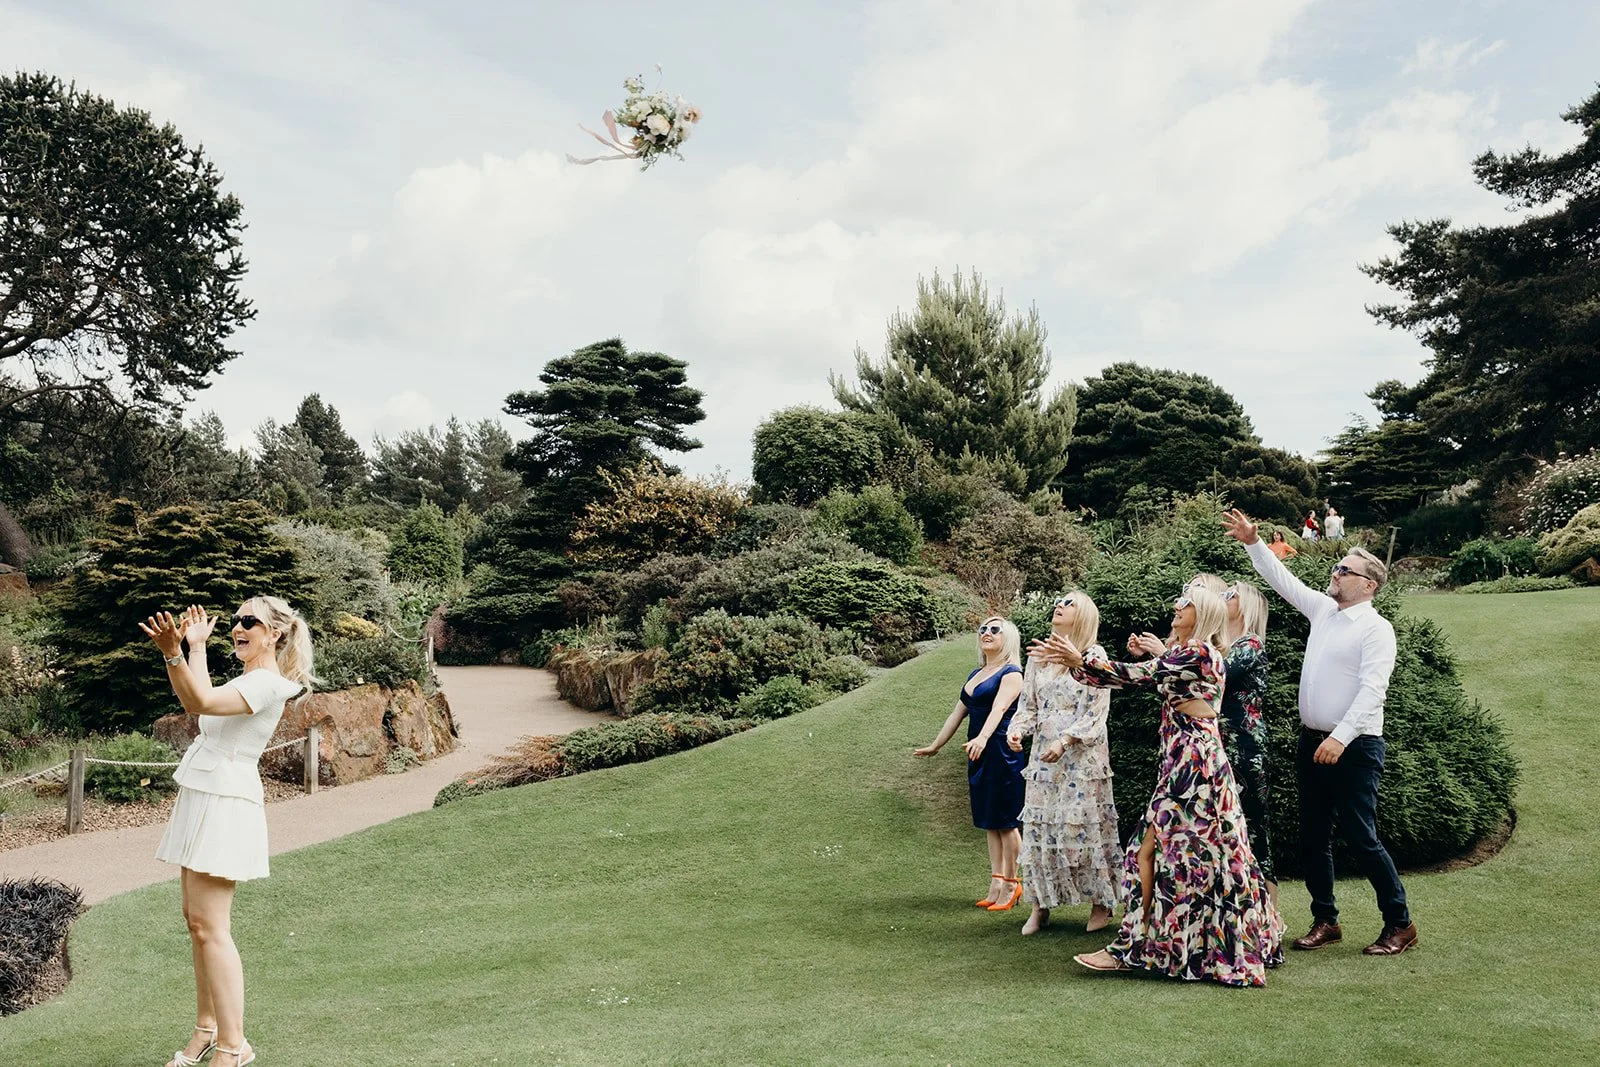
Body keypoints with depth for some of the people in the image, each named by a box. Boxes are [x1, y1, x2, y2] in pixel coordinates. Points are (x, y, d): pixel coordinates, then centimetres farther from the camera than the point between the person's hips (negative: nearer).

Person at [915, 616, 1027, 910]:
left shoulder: (1011, 674, -7)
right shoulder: (975, 675, 17)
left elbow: (998, 709, -25)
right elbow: (957, 713, 24)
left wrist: (983, 738, -41)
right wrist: (935, 746, 26)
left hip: (1003, 753, -8)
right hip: (979, 754, 8)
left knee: (1005, 822, -2)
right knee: (990, 822, 10)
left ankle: (1011, 885, 8)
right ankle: (996, 885, 14)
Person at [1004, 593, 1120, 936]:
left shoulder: (1094, 656, -6)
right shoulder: (1039, 657, 11)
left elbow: (1097, 713, -10)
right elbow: (1028, 705, 12)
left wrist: (1065, 741, -21)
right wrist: (1016, 729, -7)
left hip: (1083, 757, -5)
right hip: (1044, 756, 5)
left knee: (1083, 827, -2)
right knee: (1038, 827, 5)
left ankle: (1101, 903, 12)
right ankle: (1040, 905, 14)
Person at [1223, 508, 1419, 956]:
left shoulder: (1376, 629, -11)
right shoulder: (1323, 610, 11)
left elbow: (1372, 690, -20)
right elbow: (1283, 579, 19)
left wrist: (1341, 737, -27)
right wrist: (1253, 543, 11)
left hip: (1353, 747, -8)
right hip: (1312, 741, 8)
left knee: (1362, 839, -4)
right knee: (1313, 838, 11)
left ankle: (1400, 924, 11)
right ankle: (1325, 921, 22)